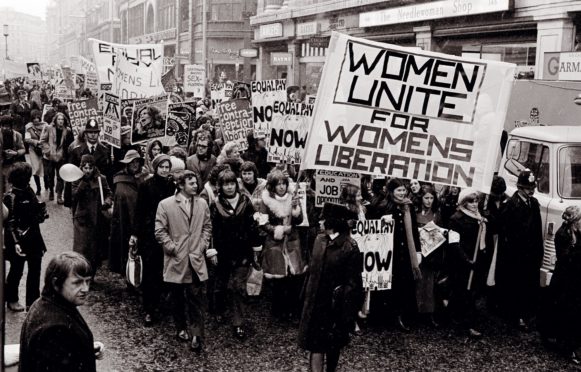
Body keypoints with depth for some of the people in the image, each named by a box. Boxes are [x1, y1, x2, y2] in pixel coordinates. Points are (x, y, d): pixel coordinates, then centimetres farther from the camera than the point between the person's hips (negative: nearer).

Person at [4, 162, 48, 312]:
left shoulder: (29, 192, 4)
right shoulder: (11, 197, -16)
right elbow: (10, 222, -18)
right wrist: (15, 243, -24)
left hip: (33, 237, 6)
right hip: (19, 239, -6)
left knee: (35, 270, 11)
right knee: (16, 271, 11)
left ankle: (33, 302, 23)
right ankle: (11, 300, 32)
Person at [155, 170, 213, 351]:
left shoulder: (202, 204, 4)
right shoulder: (165, 205, -6)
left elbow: (207, 227, 12)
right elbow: (160, 231, -5)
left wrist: (203, 246, 2)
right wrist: (173, 248, -8)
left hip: (197, 260, 2)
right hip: (176, 261, -1)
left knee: (197, 300, -1)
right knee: (177, 298, 13)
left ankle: (196, 335, 4)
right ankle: (181, 328, 31)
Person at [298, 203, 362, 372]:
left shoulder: (349, 247, -16)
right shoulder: (320, 240, 2)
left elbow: (352, 283, -15)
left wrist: (347, 311, -16)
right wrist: (307, 293, 11)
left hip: (335, 305, -4)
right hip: (315, 301, 5)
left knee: (333, 344, 14)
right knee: (315, 343, 1)